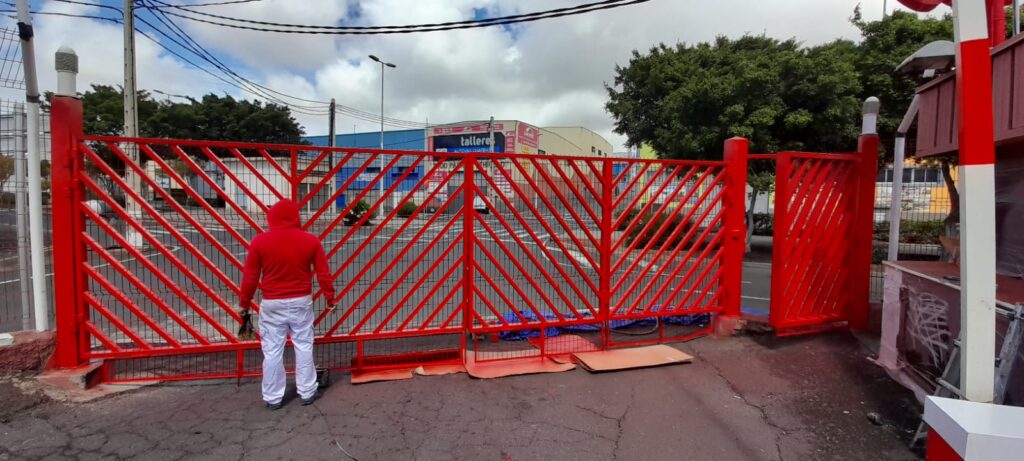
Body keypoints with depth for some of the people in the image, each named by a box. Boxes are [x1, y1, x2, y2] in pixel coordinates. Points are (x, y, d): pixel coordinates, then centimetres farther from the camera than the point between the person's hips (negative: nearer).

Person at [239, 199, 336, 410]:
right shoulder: (310, 240, -6)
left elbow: (250, 276, -3)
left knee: (272, 351, 9)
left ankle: (273, 398, 19)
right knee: (304, 347, 11)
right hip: (301, 302, 1)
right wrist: (330, 298, 9)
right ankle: (307, 392, 20)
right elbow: (323, 273, -2)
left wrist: (244, 302, 11)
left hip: (272, 304, -1)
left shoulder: (260, 241, -8)